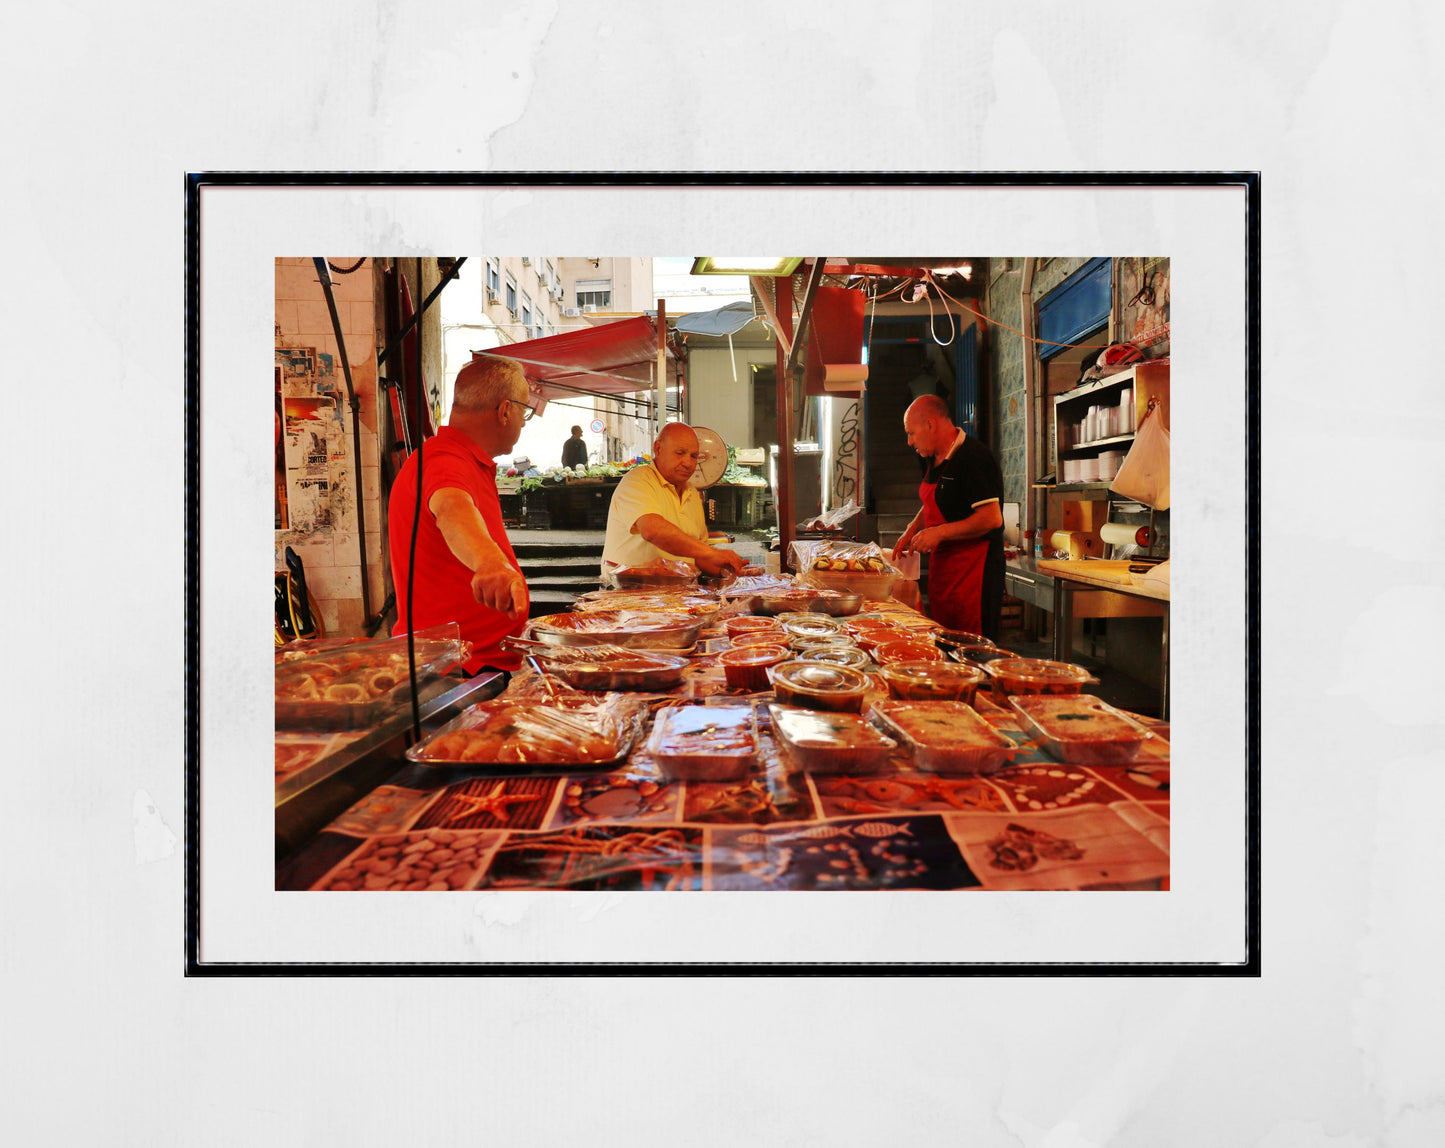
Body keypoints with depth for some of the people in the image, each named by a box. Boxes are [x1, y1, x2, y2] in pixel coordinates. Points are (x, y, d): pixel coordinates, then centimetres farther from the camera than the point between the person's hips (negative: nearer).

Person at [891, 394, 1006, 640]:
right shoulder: (935, 460, 14)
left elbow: (992, 518, -23)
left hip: (973, 571, -9)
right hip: (942, 565, 9)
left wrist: (940, 533, -20)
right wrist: (910, 533, 14)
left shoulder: (973, 458, -16)